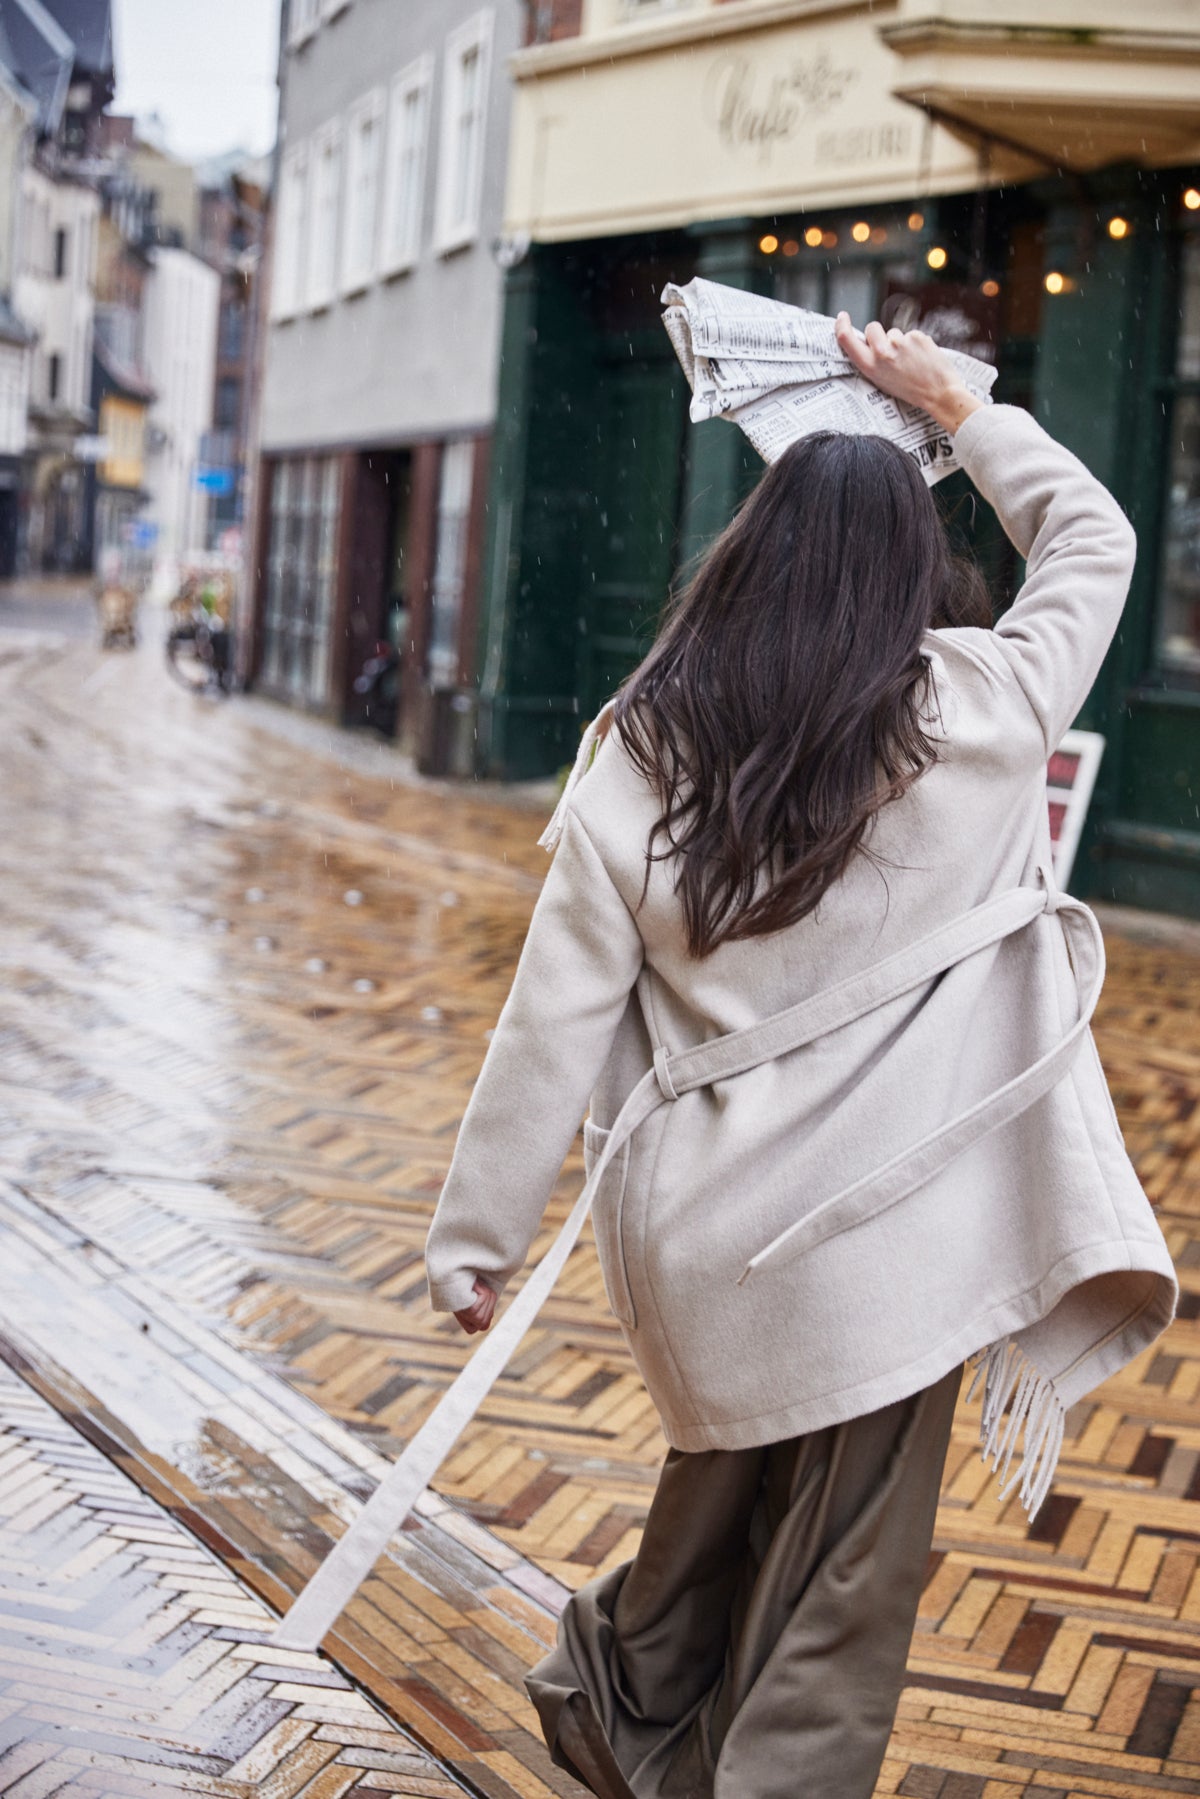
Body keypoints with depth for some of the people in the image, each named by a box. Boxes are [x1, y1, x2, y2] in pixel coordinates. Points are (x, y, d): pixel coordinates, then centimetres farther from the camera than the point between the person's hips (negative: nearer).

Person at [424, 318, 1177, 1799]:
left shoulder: (637, 758, -4)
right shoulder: (979, 713, -8)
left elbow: (555, 1025, -3)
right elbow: (1095, 541, 12)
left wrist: (476, 1241, 7)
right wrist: (953, 407, 21)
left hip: (691, 1232, 4)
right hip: (879, 1232, -3)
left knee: (730, 1486, 30)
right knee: (842, 1590, 11)